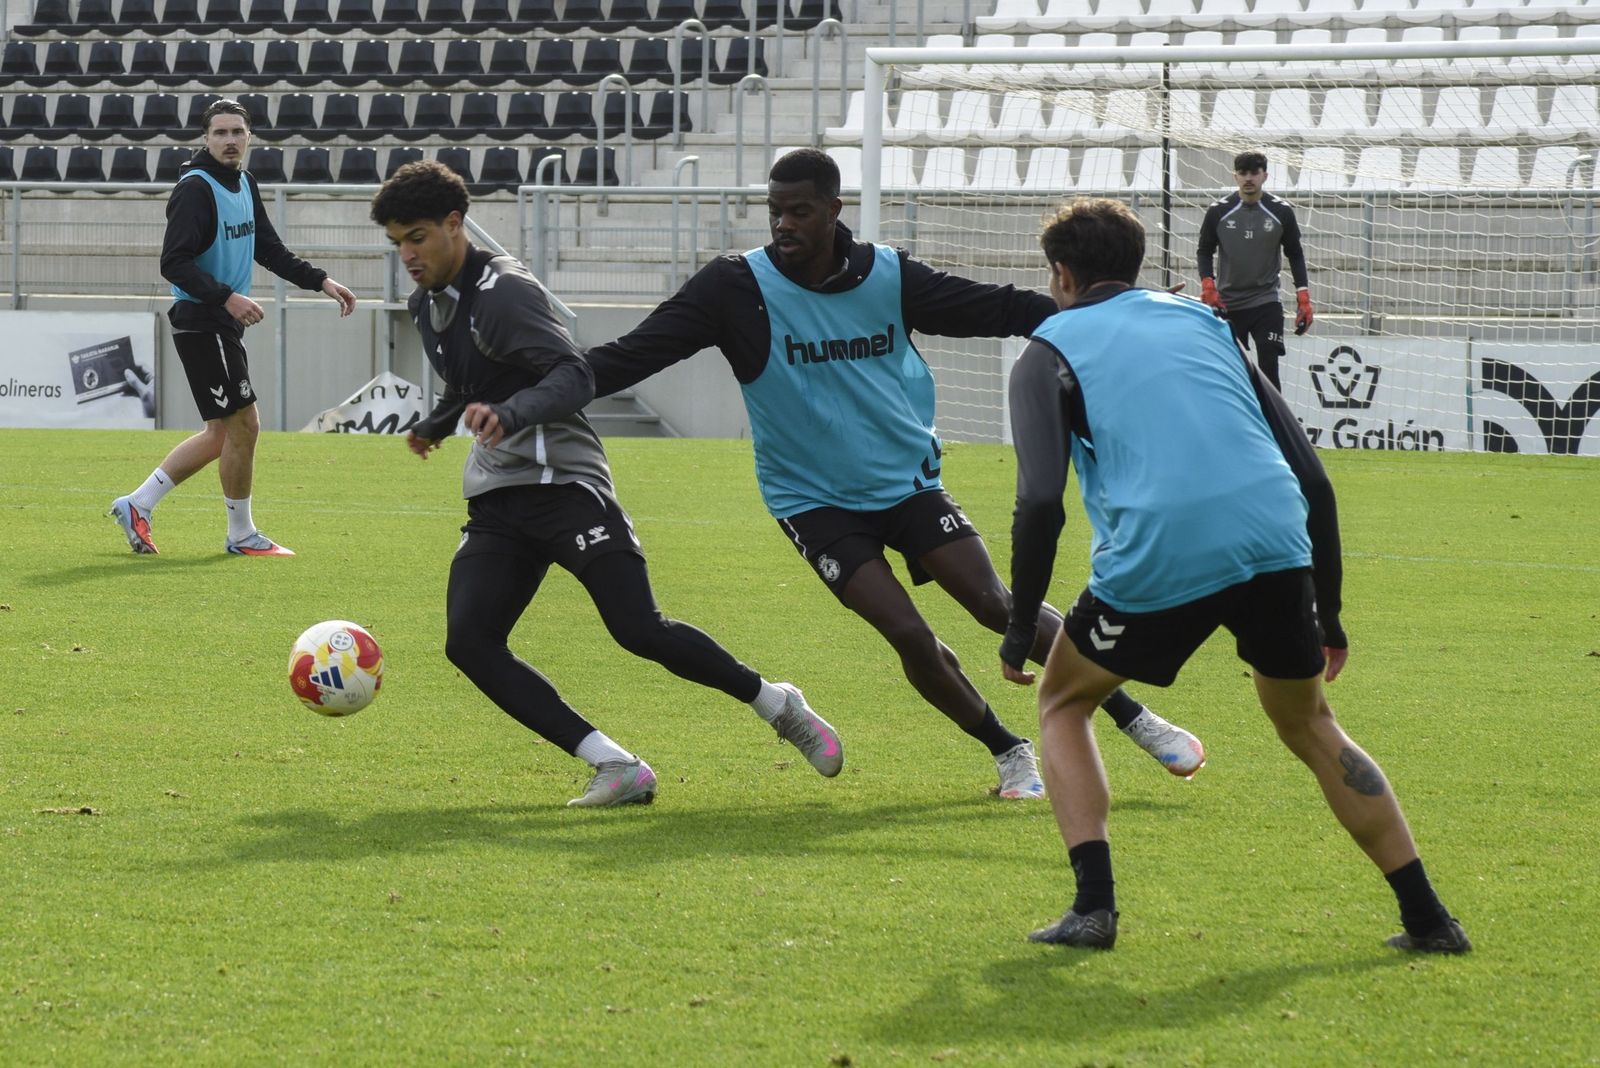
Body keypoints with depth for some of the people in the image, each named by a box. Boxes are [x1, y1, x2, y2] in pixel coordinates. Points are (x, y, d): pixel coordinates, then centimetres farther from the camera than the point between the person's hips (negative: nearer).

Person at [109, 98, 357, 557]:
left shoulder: (244, 184, 12)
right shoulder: (196, 189, -16)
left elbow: (270, 250, 22)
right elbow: (174, 263, -23)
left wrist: (321, 281, 14)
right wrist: (227, 298, -31)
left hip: (223, 325, 10)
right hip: (201, 323, -10)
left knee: (222, 434, 13)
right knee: (243, 424, -5)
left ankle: (137, 505, 20)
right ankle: (242, 535, 9)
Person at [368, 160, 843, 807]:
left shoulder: (503, 292, -13)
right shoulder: (428, 306, 15)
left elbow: (575, 377, -25)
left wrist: (509, 413, -43)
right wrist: (436, 426, 54)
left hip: (562, 481, -8)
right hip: (496, 503, 8)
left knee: (638, 629, -18)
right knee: (468, 642, -14)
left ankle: (779, 706, 6)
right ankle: (617, 769, -16)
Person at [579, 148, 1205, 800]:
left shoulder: (889, 276, -7)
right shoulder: (738, 289, -15)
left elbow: (994, 309, 1)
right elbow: (634, 353, -19)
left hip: (907, 480, 2)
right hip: (814, 499, -2)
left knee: (997, 605, -7)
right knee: (908, 635, -16)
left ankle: (1135, 719, 7)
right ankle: (1010, 754, 6)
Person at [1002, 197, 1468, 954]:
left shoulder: (1051, 350, 13)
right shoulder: (1201, 323, 27)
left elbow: (1039, 501, -4)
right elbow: (1309, 475, 21)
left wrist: (1020, 627, 5)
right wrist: (1327, 613, 27)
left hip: (1154, 563, -4)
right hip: (1275, 545, 4)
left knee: (1062, 703, 22)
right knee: (1308, 725, 25)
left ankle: (1094, 905, 6)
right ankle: (1427, 917, 19)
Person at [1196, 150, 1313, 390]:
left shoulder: (1281, 212, -2)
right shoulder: (1218, 212, -3)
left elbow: (1295, 255, 5)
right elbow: (1205, 251, 5)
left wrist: (1303, 298, -1)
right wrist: (1208, 285, -12)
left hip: (1266, 302, -1)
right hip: (1227, 304, 1)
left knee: (1268, 368, -12)